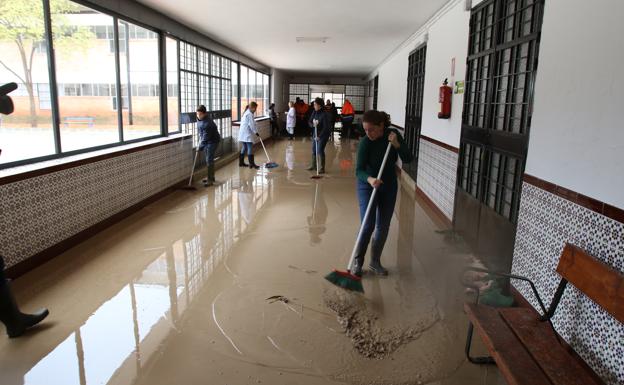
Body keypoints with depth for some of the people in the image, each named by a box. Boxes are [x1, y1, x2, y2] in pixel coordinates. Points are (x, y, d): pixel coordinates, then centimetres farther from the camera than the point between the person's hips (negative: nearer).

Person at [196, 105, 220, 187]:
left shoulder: (208, 123, -28)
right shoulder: (199, 119, 0)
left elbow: (206, 137, -27)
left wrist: (200, 147, -24)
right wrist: (201, 139, 16)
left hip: (212, 141, -9)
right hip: (205, 141, 9)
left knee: (209, 160, -11)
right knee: (208, 160, 15)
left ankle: (210, 180, -8)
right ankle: (210, 176, 28)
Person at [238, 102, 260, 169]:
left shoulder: (246, 113, 19)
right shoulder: (249, 114, -14)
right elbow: (251, 124, -17)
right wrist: (256, 132, -9)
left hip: (243, 134, 10)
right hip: (247, 134, -10)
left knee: (244, 148, 13)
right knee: (250, 148, -8)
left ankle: (241, 162, 17)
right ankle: (251, 164, -8)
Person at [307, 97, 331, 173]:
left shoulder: (324, 114, -22)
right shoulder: (314, 112, -2)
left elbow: (326, 127, -25)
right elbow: (309, 122, 5)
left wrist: (319, 136, -28)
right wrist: (312, 124, -19)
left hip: (324, 134, -7)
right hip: (316, 133, 8)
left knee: (320, 150, -11)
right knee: (314, 150, 14)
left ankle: (322, 168, -1)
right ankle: (313, 165, 32)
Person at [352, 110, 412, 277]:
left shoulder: (393, 134, -11)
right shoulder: (365, 142, -22)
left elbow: (408, 159, -12)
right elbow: (359, 170, -26)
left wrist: (396, 144, -29)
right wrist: (370, 179, -46)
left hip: (389, 185, 4)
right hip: (367, 185, -4)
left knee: (383, 226, 8)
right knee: (368, 225, -12)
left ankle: (375, 262, 23)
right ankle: (358, 262, 6)